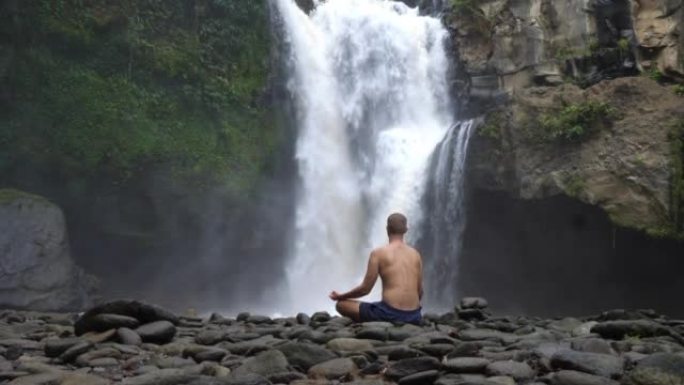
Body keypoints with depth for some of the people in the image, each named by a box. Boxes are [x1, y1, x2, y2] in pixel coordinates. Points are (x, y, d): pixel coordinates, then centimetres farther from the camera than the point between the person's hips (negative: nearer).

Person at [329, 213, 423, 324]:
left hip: (390, 314, -6)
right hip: (414, 317, 6)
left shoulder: (378, 253, -2)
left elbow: (365, 289, -1)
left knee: (341, 304, 9)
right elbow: (420, 291, 14)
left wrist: (340, 296, 15)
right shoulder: (415, 254, 11)